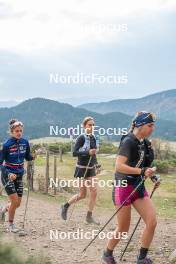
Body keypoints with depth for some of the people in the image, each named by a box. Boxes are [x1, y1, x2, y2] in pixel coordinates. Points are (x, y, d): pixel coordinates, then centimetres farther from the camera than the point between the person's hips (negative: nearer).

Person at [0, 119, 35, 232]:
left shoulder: (25, 142, -2)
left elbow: (27, 157, 10)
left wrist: (33, 157, -13)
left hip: (19, 175, 5)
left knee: (18, 204, 8)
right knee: (15, 201, -10)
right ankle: (11, 225, 9)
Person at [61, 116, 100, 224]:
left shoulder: (93, 138, 7)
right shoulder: (82, 138, -13)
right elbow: (74, 153, -20)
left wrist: (96, 163, 9)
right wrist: (88, 152, -31)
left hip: (91, 169, 6)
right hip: (82, 168, -6)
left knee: (94, 192, -1)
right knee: (82, 194, 2)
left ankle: (89, 216, 10)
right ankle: (65, 206, 25)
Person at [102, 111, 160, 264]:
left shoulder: (145, 142, 7)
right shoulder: (129, 141, -17)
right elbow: (119, 166, -26)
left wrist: (151, 174, 7)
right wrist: (142, 171, -29)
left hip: (138, 187, 7)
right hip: (124, 187, -7)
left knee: (152, 222, -4)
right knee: (123, 229, 5)